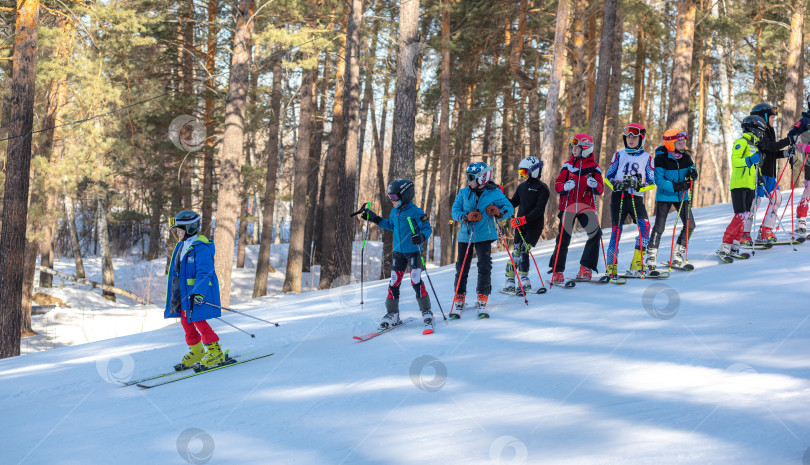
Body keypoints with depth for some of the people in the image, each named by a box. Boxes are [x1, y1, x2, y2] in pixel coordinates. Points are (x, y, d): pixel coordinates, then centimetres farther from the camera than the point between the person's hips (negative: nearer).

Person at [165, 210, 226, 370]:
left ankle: (215, 352, -3)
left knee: (198, 321, -11)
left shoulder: (201, 247, -16)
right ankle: (196, 352, 23)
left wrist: (198, 293, -32)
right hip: (184, 292, 10)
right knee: (186, 321, 10)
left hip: (200, 292, -10)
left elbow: (204, 273, -23)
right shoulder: (182, 246, 14)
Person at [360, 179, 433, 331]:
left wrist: (421, 237, -34)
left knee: (416, 281, -9)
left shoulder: (416, 212, -15)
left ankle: (426, 312, 3)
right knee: (394, 282, 4)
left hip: (413, 252, -6)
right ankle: (392, 314, 12)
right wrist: (373, 218, 22)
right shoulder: (394, 212, 7)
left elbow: (427, 228, -13)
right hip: (398, 252, 6)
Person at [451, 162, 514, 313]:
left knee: (485, 267, -9)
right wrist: (466, 217, -20)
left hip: (484, 235, -2)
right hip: (465, 235, 2)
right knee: (462, 268, 4)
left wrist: (499, 212, -22)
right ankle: (459, 299, 16)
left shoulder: (494, 193, -2)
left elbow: (509, 208, 0)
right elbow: (455, 211, 0)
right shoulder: (464, 193, 4)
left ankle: (482, 299, 4)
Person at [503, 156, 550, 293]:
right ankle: (510, 282, -1)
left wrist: (524, 219, -26)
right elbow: (513, 203, 20)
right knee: (516, 252, -1)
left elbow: (539, 210, -16)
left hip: (534, 226, -6)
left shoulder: (542, 188, -7)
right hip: (520, 225, 6)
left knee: (524, 251, -15)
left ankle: (524, 281, -13)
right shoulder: (522, 187, 15)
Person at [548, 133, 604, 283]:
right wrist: (565, 186, -17)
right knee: (563, 237, -2)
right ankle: (557, 271, 6)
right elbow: (557, 185, 5)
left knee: (595, 234, -15)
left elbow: (600, 190, 2)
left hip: (586, 206, 0)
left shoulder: (593, 168, 4)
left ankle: (585, 268, -3)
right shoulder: (568, 165, 7)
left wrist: (595, 185, -20)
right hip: (568, 205, 0)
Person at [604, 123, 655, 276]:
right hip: (618, 196, 0)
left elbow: (652, 182, 7)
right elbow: (608, 176, 13)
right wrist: (616, 184, -9)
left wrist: (640, 186, -13)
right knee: (616, 229, -5)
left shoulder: (647, 158, 9)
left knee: (645, 225, -21)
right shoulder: (619, 155, 13)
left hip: (636, 197, 0)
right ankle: (611, 266, 1)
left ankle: (637, 263, -15)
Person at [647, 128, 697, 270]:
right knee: (659, 227, -7)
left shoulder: (685, 156, 0)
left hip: (682, 196, 5)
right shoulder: (661, 158, -16)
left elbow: (691, 171, 11)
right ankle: (651, 257, 5)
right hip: (665, 196, -5)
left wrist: (692, 174, -14)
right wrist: (677, 186, -29)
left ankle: (677, 255, 12)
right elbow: (659, 180, -20)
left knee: (689, 225, -2)